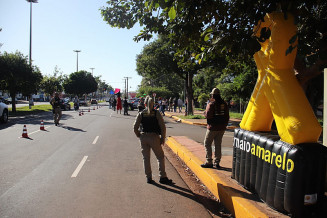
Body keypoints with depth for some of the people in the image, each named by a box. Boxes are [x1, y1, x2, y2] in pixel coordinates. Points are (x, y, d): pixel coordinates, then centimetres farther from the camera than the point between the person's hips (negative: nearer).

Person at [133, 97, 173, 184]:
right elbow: (163, 127, -9)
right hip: (154, 137, -2)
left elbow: (135, 128, -3)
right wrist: (163, 139, 0)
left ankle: (148, 177, 17)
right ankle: (163, 177, 8)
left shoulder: (140, 114, 2)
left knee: (146, 158, 12)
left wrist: (140, 136, 10)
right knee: (160, 157, 9)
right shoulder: (157, 113, -4)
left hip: (144, 137, 3)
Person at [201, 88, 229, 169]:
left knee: (207, 144, 5)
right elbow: (227, 116, 10)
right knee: (218, 145, 11)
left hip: (212, 128, -6)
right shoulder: (224, 104, 7)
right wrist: (224, 125, 19)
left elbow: (208, 115, -20)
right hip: (221, 128, 6)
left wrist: (205, 113, 1)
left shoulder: (211, 104, -13)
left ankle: (209, 162, 3)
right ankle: (217, 162, 14)